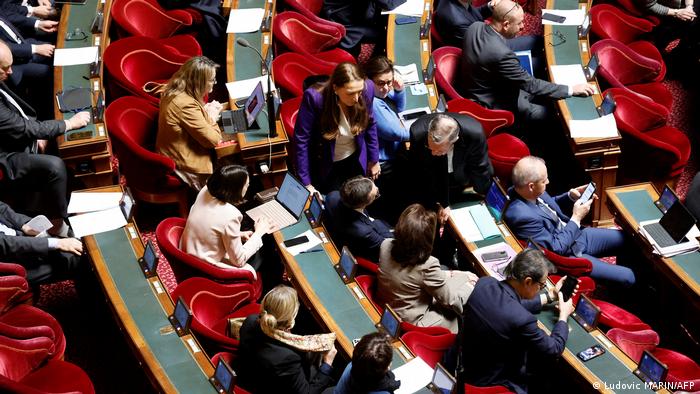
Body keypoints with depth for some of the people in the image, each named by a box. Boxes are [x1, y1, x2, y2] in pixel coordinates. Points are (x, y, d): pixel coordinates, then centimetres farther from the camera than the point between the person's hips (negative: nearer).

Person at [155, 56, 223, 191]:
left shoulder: (174, 92, 0)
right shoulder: (186, 104, -29)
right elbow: (213, 140, -24)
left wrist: (206, 110, 1)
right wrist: (211, 117, -7)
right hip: (184, 167, -10)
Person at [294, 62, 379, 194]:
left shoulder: (367, 89, -21)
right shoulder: (314, 98, -31)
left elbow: (370, 125, -3)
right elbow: (301, 139, -24)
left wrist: (374, 160, 6)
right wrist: (306, 184, -22)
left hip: (356, 161, 3)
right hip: (325, 165, -3)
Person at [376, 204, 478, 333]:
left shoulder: (386, 246, -14)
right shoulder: (427, 265, -32)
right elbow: (449, 300, -16)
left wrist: (444, 274, 5)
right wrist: (471, 284, 2)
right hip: (412, 323, -7)